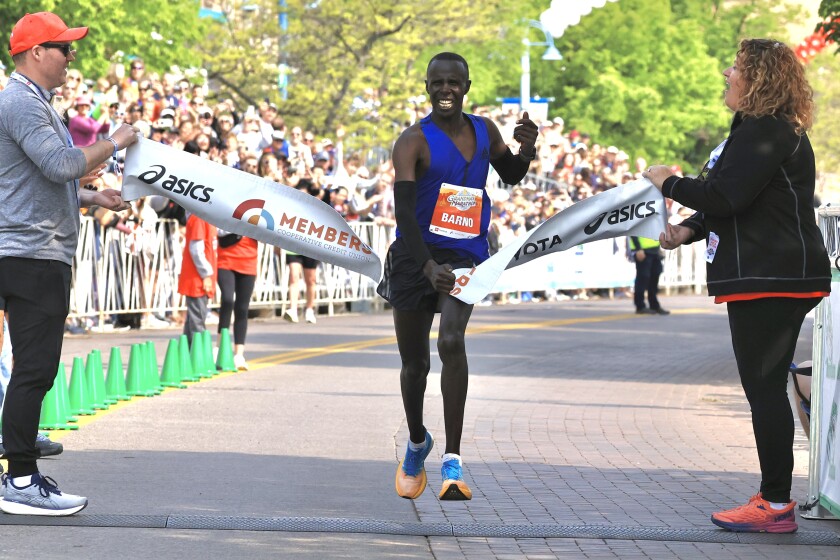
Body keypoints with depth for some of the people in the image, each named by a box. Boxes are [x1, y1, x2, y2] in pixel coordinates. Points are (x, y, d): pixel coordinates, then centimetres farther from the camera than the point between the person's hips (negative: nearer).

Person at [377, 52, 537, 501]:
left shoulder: (484, 131, 6)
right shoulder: (414, 141, -11)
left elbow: (510, 176, 25)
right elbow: (404, 211, -22)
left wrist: (526, 151, 1)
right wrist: (427, 266, -35)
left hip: (466, 257, 2)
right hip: (415, 259, -1)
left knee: (451, 342, -23)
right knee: (415, 362, 9)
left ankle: (453, 461, -24)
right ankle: (417, 442, 39)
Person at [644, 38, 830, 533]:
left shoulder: (767, 133, -16)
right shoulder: (759, 130, 19)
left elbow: (725, 197, -23)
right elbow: (734, 202, 25)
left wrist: (669, 182, -7)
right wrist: (689, 230, 11)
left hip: (771, 280, -11)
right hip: (768, 276, 11)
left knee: (765, 388, -8)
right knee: (767, 387, 14)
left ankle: (776, 505, -5)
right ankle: (775, 498, 20)